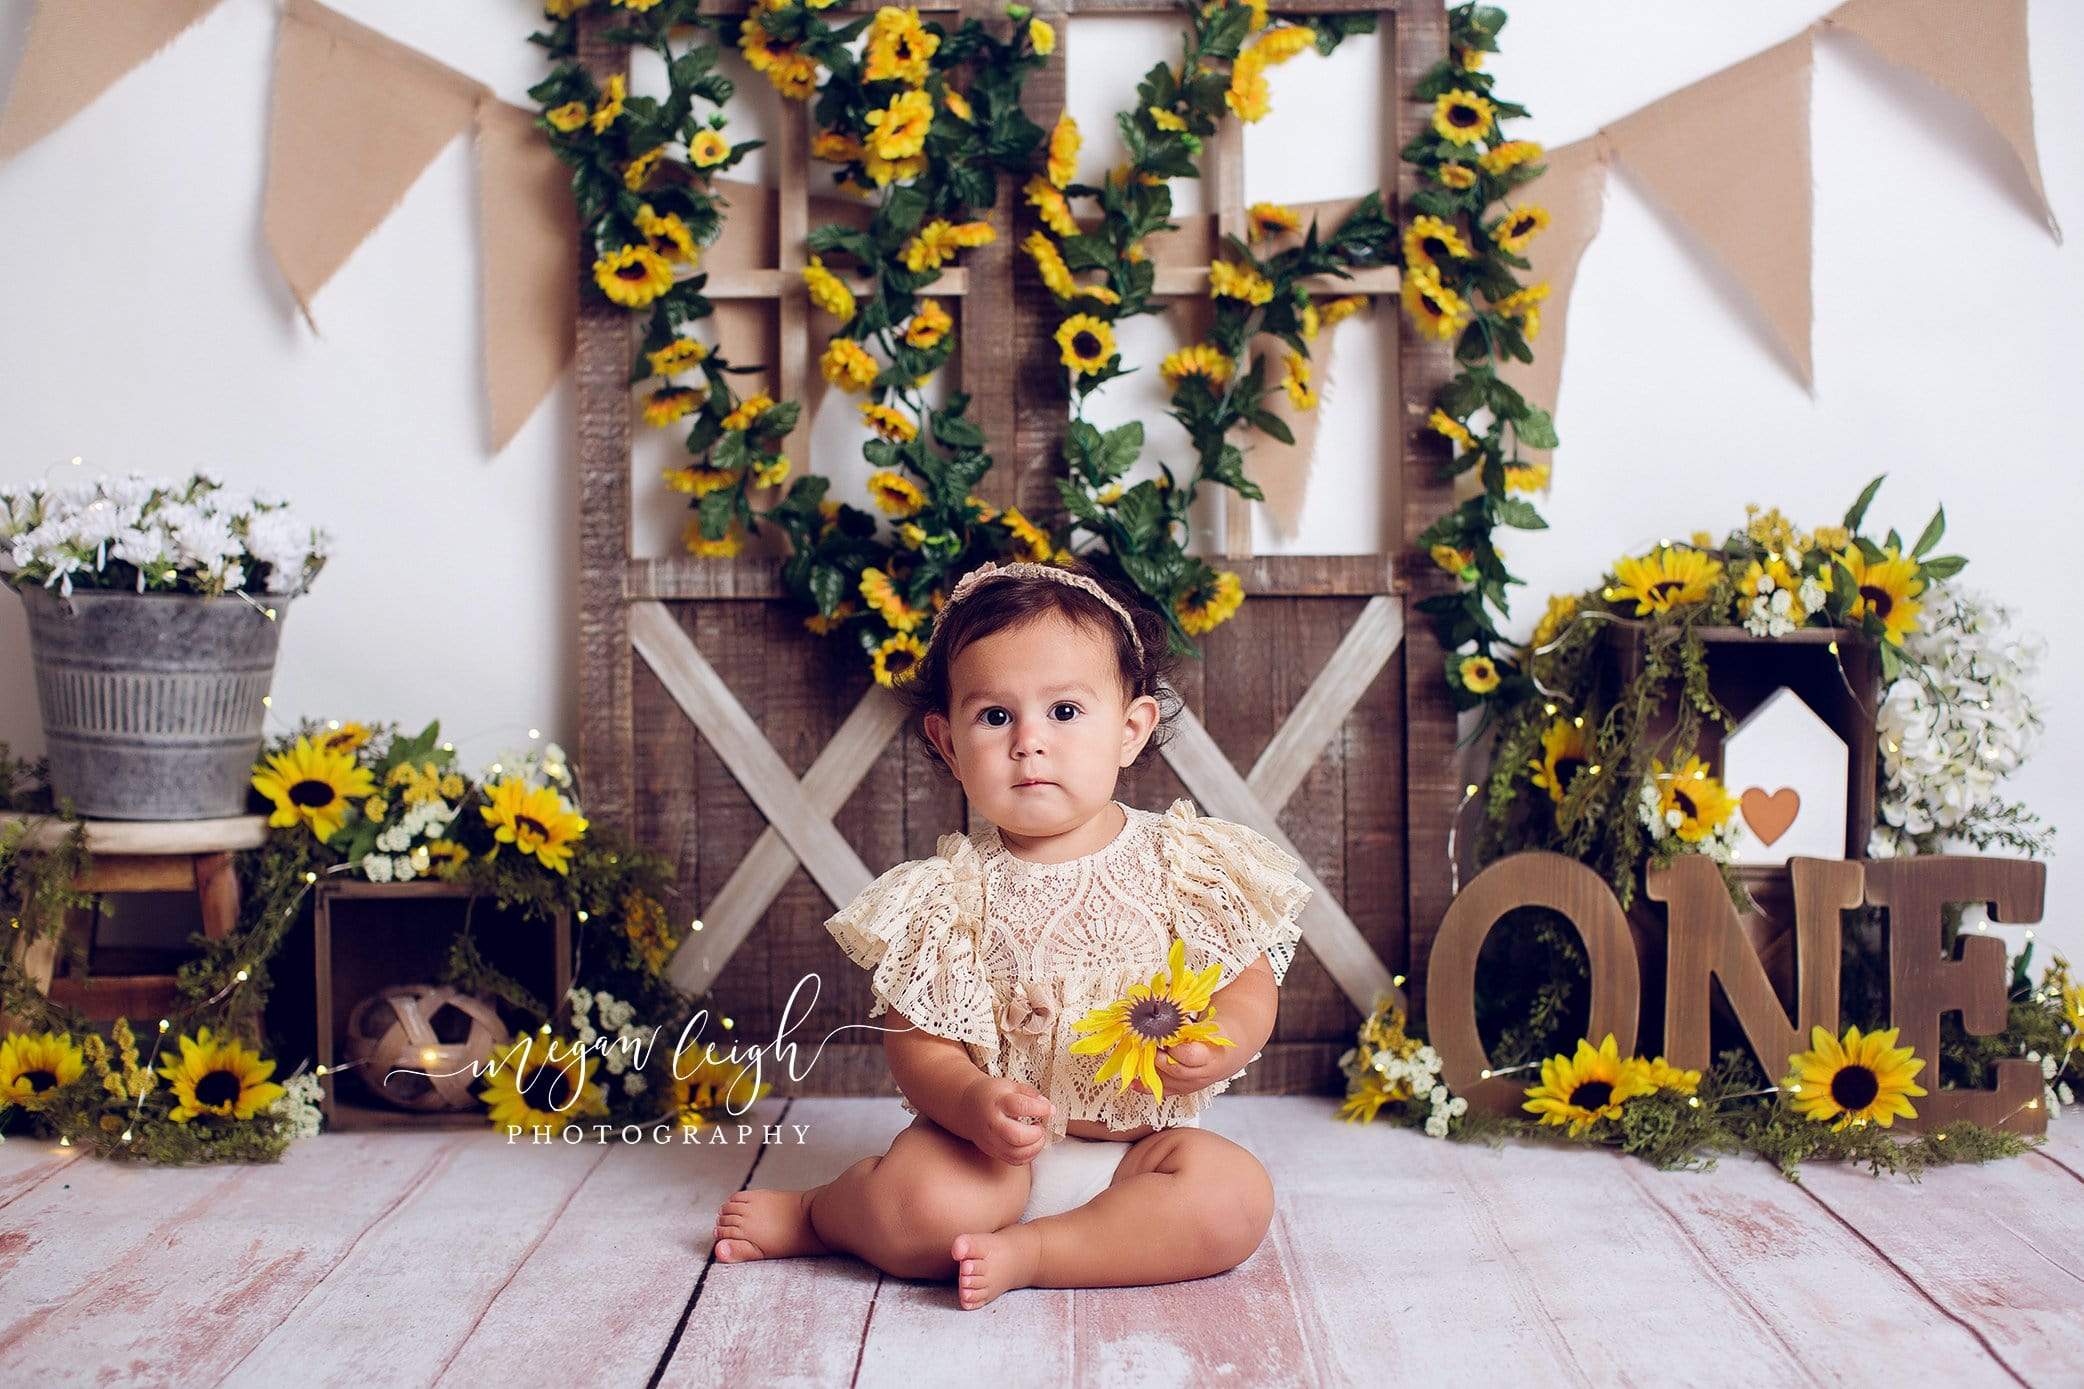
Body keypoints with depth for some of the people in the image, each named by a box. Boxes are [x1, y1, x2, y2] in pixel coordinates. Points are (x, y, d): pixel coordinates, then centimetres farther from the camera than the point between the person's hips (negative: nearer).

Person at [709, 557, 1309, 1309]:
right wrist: (975, 1102, -26)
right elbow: (916, 1037, -6)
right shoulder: (952, 893, -5)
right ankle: (824, 1210, 7)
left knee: (1236, 1198, -24)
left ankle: (1023, 1254, -16)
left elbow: (1251, 979, 2)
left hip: (1142, 1142, 2)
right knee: (920, 1207, -28)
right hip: (990, 1142, -1)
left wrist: (1221, 1045, -21)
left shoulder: (1186, 864, -2)